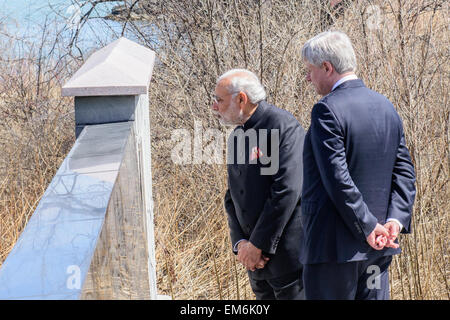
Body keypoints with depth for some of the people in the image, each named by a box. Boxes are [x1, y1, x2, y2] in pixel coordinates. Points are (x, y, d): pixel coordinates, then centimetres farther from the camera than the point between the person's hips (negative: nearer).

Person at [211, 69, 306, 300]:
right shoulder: (236, 136, 14)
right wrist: (240, 243, -2)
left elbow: (287, 190, -19)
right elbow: (232, 197, 15)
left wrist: (258, 245, -17)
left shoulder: (283, 125, -12)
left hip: (287, 254, -8)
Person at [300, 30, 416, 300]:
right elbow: (405, 172, 7)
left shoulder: (327, 110, -14)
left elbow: (338, 179, -20)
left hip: (335, 247, -7)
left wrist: (369, 228, -14)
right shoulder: (386, 107, 10)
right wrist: (395, 220, -2)